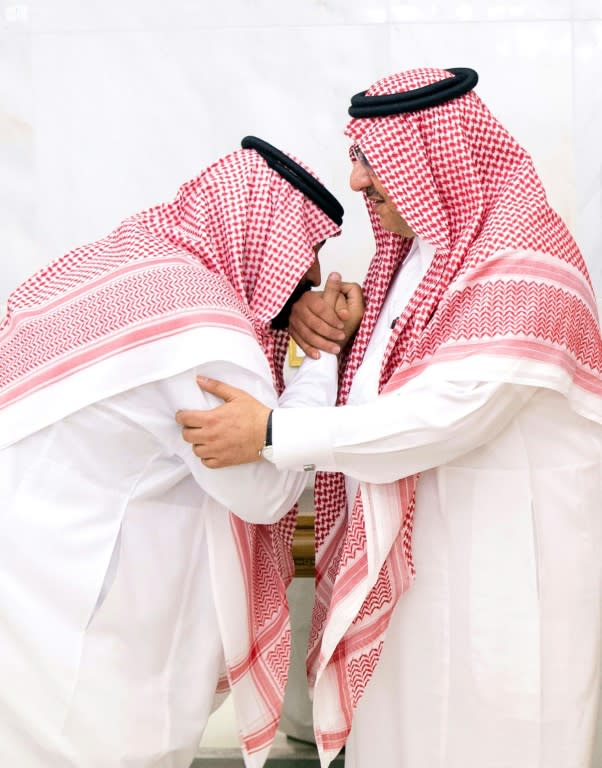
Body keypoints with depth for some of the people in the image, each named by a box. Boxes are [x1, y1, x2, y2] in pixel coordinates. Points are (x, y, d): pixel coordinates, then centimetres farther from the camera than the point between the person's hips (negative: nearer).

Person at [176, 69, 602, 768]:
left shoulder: (519, 267, -21)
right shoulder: (425, 245, 8)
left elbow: (448, 414, -28)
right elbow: (380, 359, 19)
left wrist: (272, 433, -28)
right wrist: (313, 311, -4)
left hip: (509, 551, -8)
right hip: (422, 539, 8)